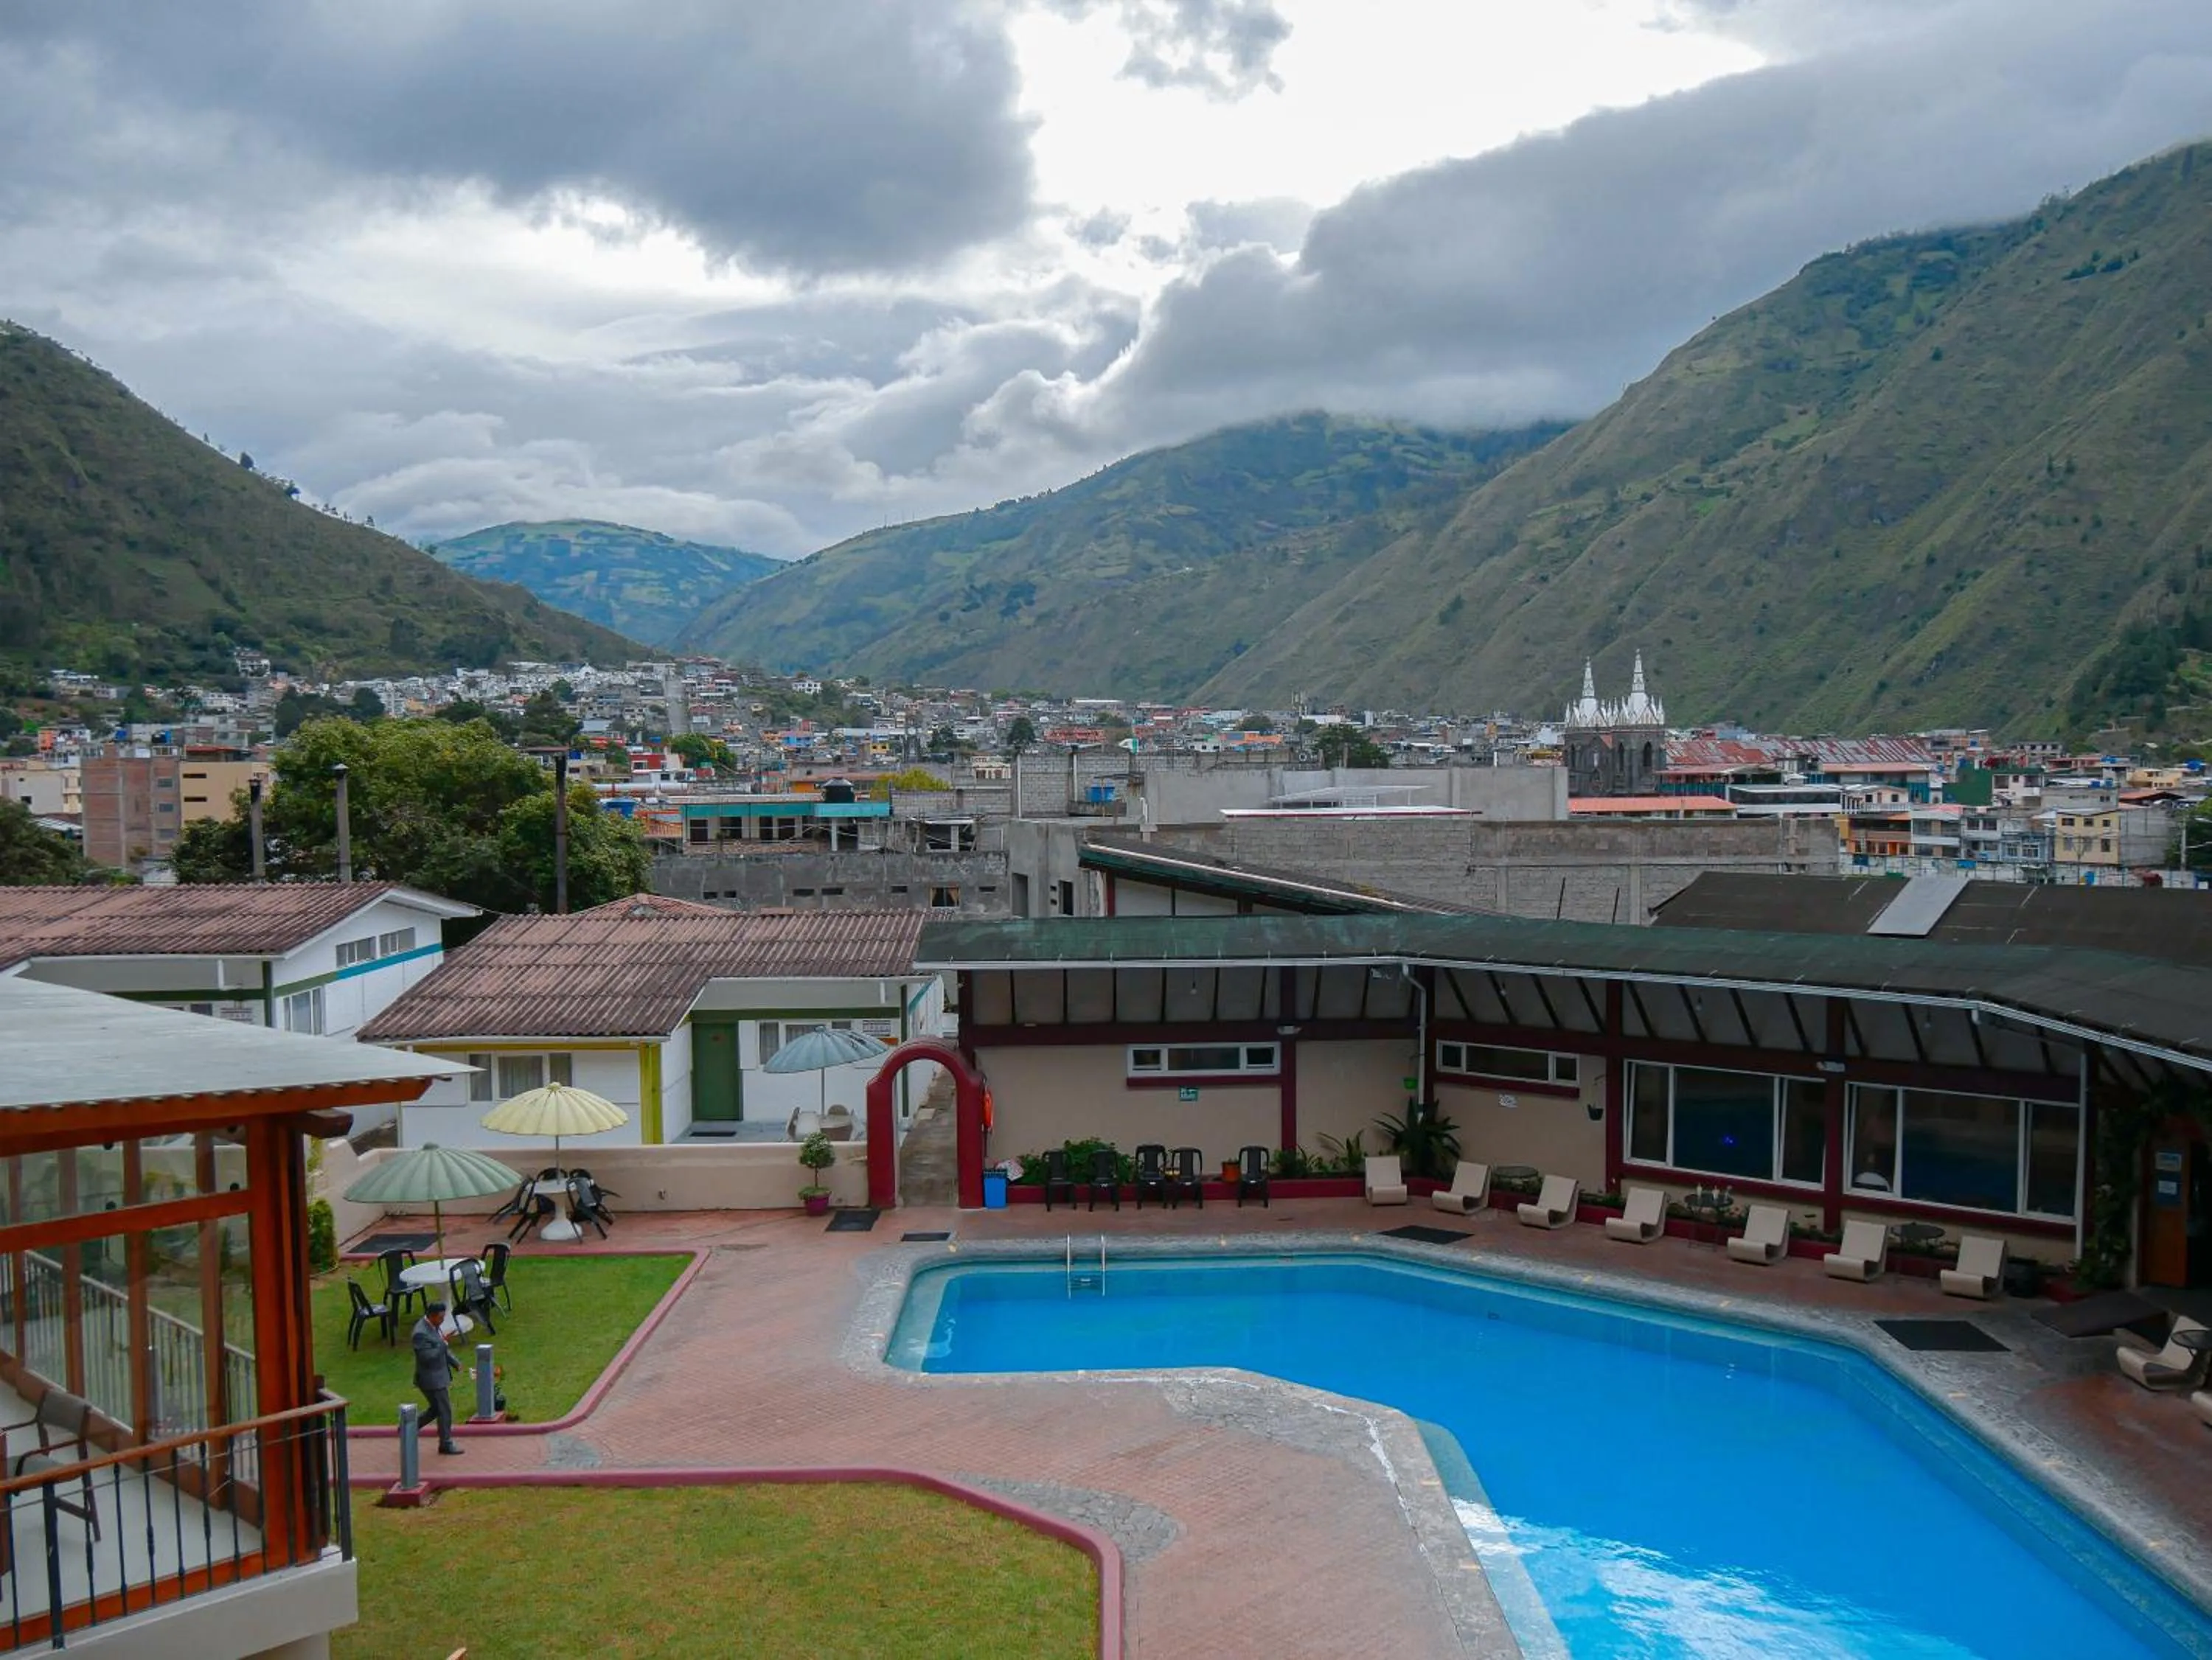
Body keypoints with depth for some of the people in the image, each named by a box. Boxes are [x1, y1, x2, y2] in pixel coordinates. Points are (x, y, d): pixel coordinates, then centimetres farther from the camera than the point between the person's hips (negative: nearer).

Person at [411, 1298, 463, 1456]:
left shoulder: (433, 1326, 4)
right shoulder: (421, 1333, -26)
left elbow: (442, 1348, 17)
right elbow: (427, 1357, -29)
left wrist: (454, 1362, 17)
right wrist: (442, 1344, -22)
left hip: (439, 1376, 9)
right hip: (432, 1379, -9)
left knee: (437, 1410, 20)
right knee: (445, 1411, 2)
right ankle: (446, 1444, 15)